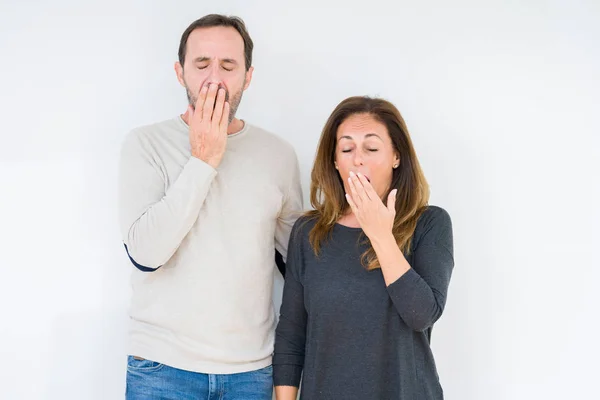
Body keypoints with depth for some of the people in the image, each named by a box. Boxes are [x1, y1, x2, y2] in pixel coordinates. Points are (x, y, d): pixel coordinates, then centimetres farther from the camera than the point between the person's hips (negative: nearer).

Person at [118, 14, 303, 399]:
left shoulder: (279, 154, 2)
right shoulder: (147, 143, -4)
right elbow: (145, 251, -16)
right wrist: (204, 160, -15)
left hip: (252, 368, 2)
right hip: (164, 368, -2)